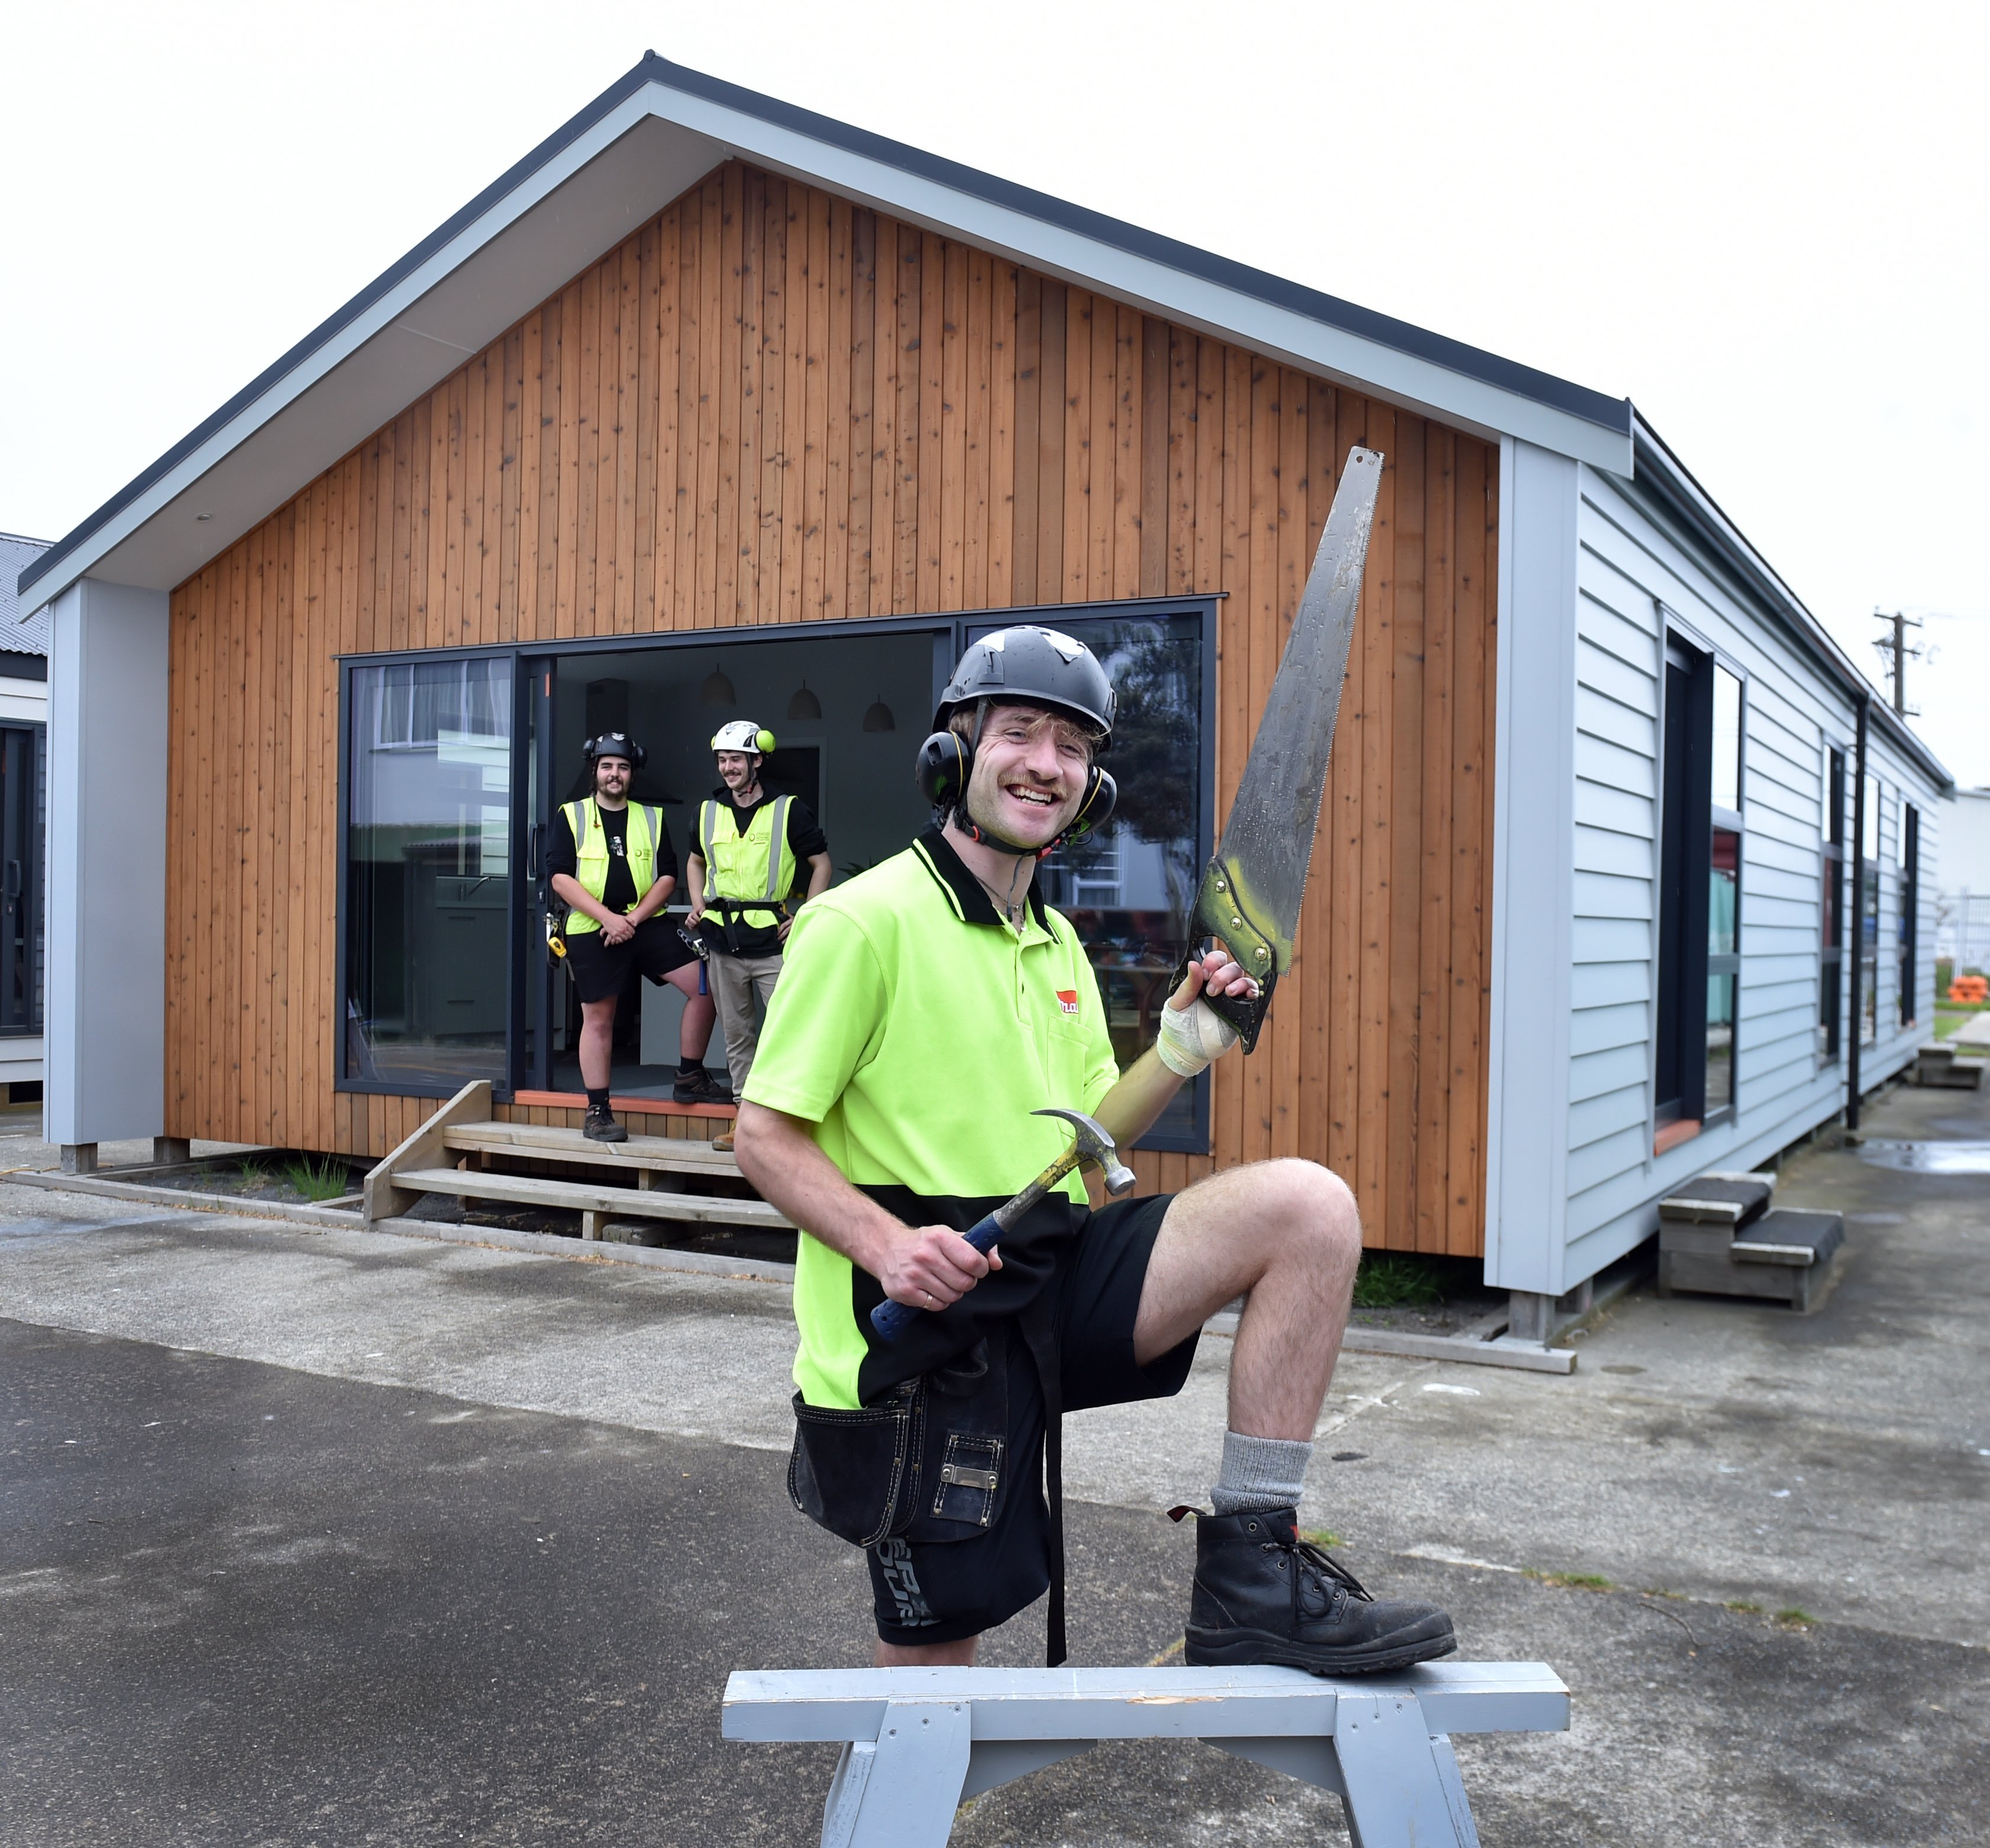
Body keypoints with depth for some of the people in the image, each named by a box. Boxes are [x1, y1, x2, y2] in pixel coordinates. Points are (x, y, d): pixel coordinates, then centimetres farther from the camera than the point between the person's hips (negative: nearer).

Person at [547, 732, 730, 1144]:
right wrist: (608, 918, -15)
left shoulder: (652, 818, 12)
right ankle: (597, 1112, 11)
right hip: (591, 931, -2)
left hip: (647, 924, 3)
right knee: (598, 1019, 2)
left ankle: (690, 1078, 6)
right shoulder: (571, 817, 4)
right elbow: (561, 877, -5)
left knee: (704, 984, -9)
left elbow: (668, 877, 5)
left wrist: (633, 918, -10)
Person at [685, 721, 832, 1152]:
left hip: (773, 940, -5)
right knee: (737, 1036, 10)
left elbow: (821, 863, 4)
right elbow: (697, 861, 28)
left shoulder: (788, 811, -1)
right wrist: (698, 905, 12)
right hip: (723, 941, 5)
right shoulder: (709, 813, 11)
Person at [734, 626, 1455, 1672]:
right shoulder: (864, 922, -9)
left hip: (1054, 1277, 6)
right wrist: (887, 1243, -25)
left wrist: (1182, 1050, 2)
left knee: (1308, 1208, -13)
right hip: (922, 1321, -6)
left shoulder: (1058, 947, 16)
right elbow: (765, 1138, -10)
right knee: (933, 1661, -1)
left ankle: (1249, 1578, -10)